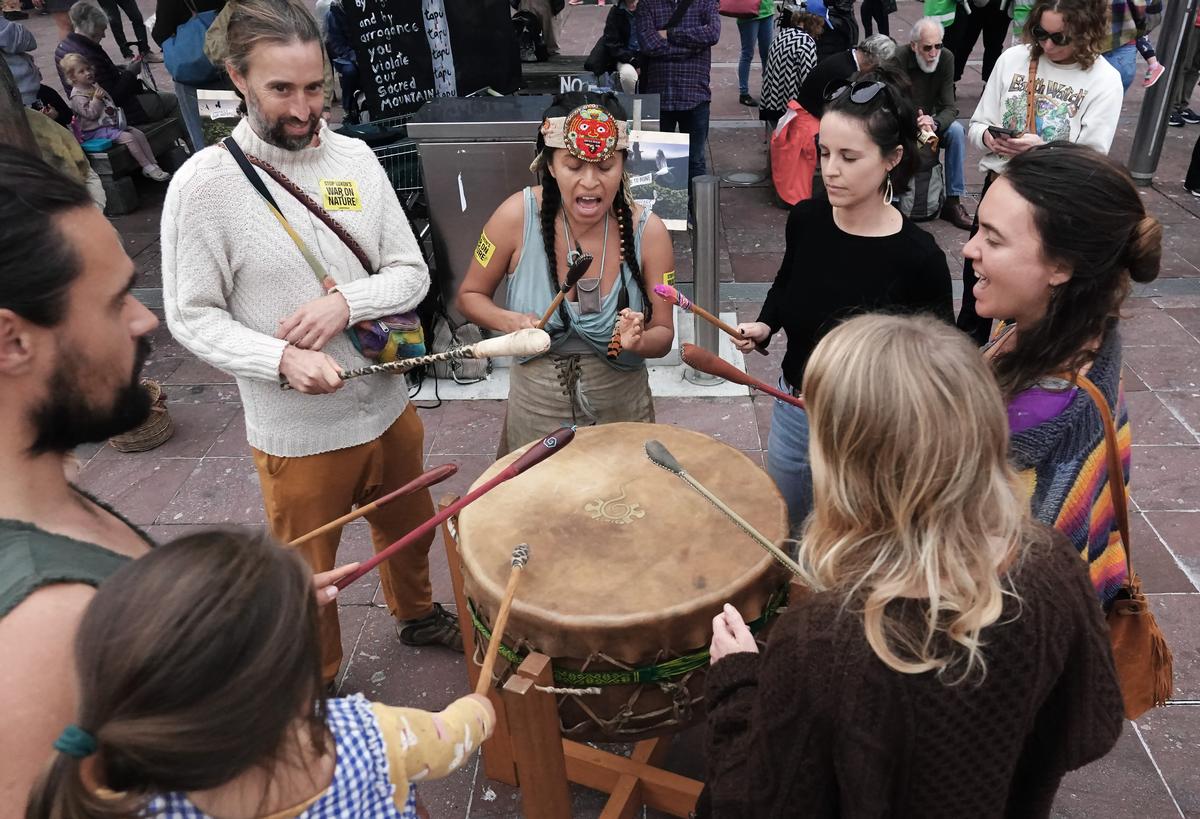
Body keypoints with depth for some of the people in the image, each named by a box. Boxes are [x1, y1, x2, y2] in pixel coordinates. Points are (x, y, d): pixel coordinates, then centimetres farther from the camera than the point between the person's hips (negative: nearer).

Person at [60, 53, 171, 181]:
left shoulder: (95, 87, 16)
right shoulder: (77, 96, -12)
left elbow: (109, 103, 28)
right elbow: (90, 114, -23)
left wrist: (116, 112, 13)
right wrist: (96, 99, -24)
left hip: (113, 123, 9)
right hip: (97, 131, -9)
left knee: (139, 134, -2)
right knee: (128, 138, -24)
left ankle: (154, 164, -4)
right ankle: (147, 168, -23)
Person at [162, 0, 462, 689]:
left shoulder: (355, 158, -2)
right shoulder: (206, 182, -14)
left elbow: (413, 273, -1)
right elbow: (192, 317, -10)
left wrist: (346, 303, -20)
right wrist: (282, 359, -27)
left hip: (388, 406, 5)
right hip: (298, 433, -4)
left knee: (409, 528, 26)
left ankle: (416, 614, 56)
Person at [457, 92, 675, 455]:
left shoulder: (647, 231, -15)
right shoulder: (517, 216, -18)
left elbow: (663, 336, -7)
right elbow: (469, 296, -3)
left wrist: (638, 341, -28)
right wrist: (511, 321, -23)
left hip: (621, 410, 1)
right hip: (537, 411, 0)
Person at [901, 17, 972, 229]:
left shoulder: (946, 58, -10)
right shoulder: (898, 60, -21)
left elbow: (950, 107, -14)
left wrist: (933, 123, -37)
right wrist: (915, 125, -41)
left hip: (928, 121, 4)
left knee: (956, 130, -23)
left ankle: (953, 201, -16)